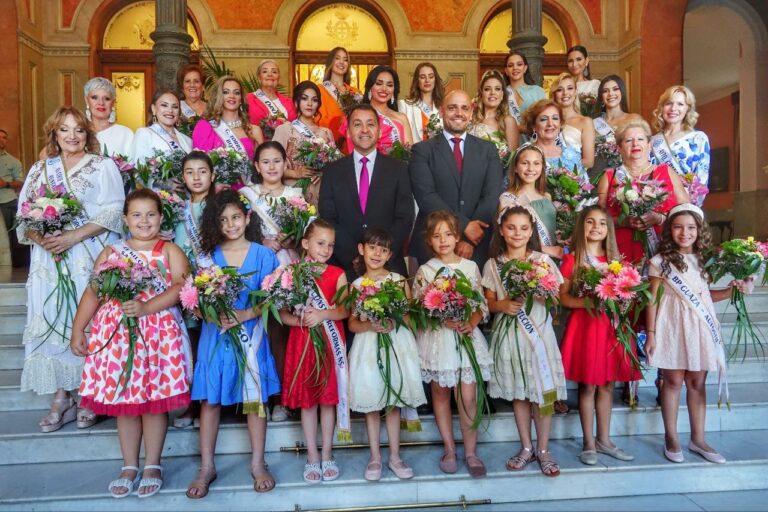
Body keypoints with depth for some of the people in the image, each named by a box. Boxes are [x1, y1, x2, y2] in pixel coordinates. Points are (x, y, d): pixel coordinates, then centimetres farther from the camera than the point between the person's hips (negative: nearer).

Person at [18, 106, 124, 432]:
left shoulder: (102, 166, 4)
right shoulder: (40, 170, 17)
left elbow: (113, 211, -7)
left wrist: (74, 236, -16)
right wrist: (38, 237, -8)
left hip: (90, 261, -4)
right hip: (48, 260, 4)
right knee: (52, 326, 3)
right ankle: (61, 401, 11)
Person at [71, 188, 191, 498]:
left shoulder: (170, 251, 5)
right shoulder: (110, 252, 13)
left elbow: (180, 287, -10)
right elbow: (92, 294, 11)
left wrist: (146, 308, -21)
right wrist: (77, 331, 5)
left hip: (158, 332, -3)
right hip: (116, 332, 3)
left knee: (154, 400, 2)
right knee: (122, 400, 8)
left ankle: (152, 466, 17)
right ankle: (129, 467, 22)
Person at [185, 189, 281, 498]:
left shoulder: (263, 255, 0)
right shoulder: (208, 255, 5)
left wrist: (244, 314, -19)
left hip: (250, 333, -1)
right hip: (214, 334, 2)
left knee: (255, 396, 5)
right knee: (209, 398, 5)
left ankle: (258, 464, 17)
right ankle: (206, 467, 17)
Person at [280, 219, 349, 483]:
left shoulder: (338, 274, 1)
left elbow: (345, 310, -10)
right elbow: (283, 313, -2)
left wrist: (322, 315, -25)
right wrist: (301, 320, -20)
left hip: (331, 343, 0)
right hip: (302, 342, 0)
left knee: (328, 398, 8)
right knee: (307, 400, 7)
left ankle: (327, 455, 23)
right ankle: (312, 456, 21)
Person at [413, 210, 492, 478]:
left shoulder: (470, 266, 3)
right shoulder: (425, 270, -1)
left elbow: (482, 304, 4)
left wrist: (471, 323, -15)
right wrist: (444, 320, -18)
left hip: (467, 336, 0)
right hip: (437, 338, 0)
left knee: (468, 397, -2)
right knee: (440, 394, 10)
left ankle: (470, 452, 14)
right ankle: (449, 448, 26)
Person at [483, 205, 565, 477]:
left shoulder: (543, 260, 0)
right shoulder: (492, 265, 2)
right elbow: (489, 302, 5)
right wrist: (502, 305, -15)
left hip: (539, 332, -1)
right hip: (509, 334, 1)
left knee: (543, 391, 3)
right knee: (518, 393, 11)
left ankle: (543, 450, 18)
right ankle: (526, 447, 26)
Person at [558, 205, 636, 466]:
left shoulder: (614, 259, 11)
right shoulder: (572, 259, -3)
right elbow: (563, 297, -6)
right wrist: (588, 302, -20)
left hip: (610, 325, 5)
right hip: (584, 325, -4)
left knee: (607, 384, 10)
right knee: (587, 385, 2)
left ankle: (604, 440, 22)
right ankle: (588, 443, 13)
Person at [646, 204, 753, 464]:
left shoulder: (704, 259, 9)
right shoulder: (660, 261, -5)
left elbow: (705, 295, 15)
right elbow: (652, 299, -4)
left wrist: (731, 291, 0)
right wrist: (651, 333, -7)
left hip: (700, 326, 4)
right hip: (673, 326, -4)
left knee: (697, 382, 9)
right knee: (674, 381, 3)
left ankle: (698, 439, 21)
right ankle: (671, 438, 16)